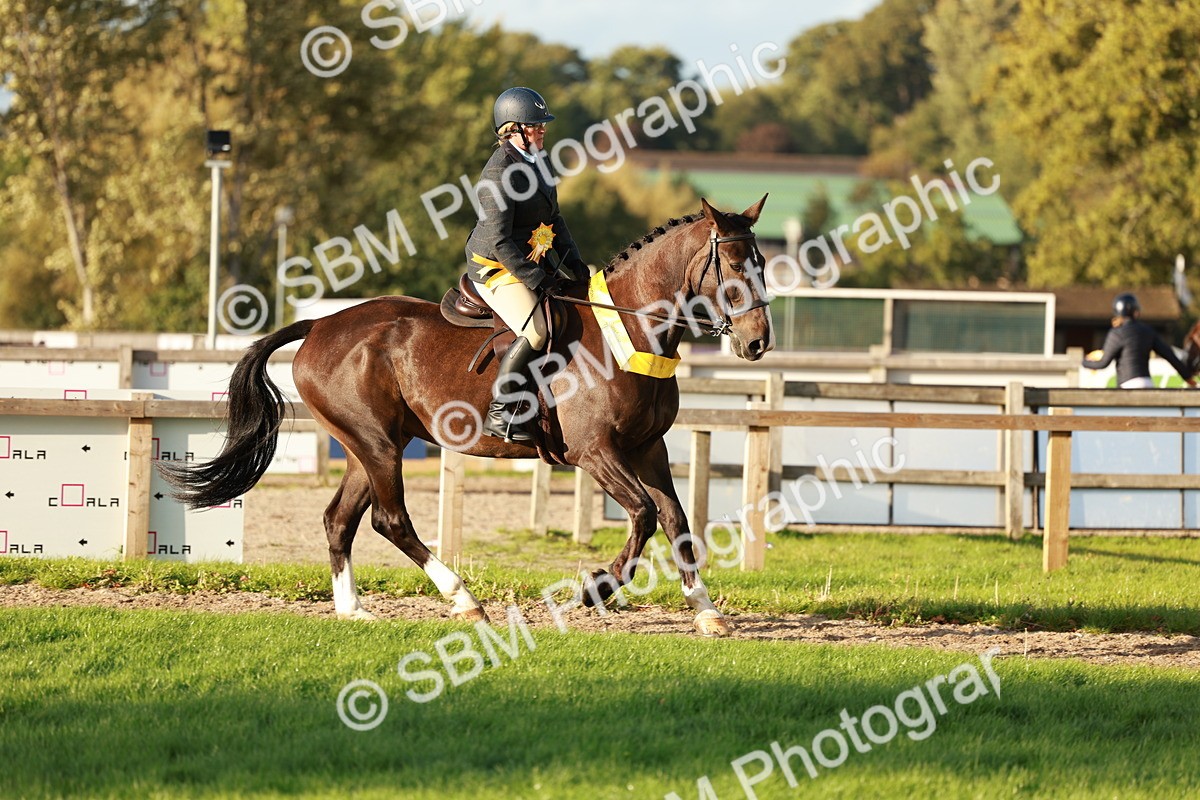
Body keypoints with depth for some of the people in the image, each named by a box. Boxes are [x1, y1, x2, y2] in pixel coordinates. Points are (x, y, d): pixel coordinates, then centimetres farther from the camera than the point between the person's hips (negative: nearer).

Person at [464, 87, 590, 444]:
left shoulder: (537, 163, 10)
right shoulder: (499, 173, -20)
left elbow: (554, 219, 20)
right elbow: (499, 241, -23)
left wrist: (572, 263, 9)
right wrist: (534, 279, -23)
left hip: (534, 264, 10)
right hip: (495, 269, -10)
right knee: (536, 331, -26)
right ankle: (500, 412, -20)